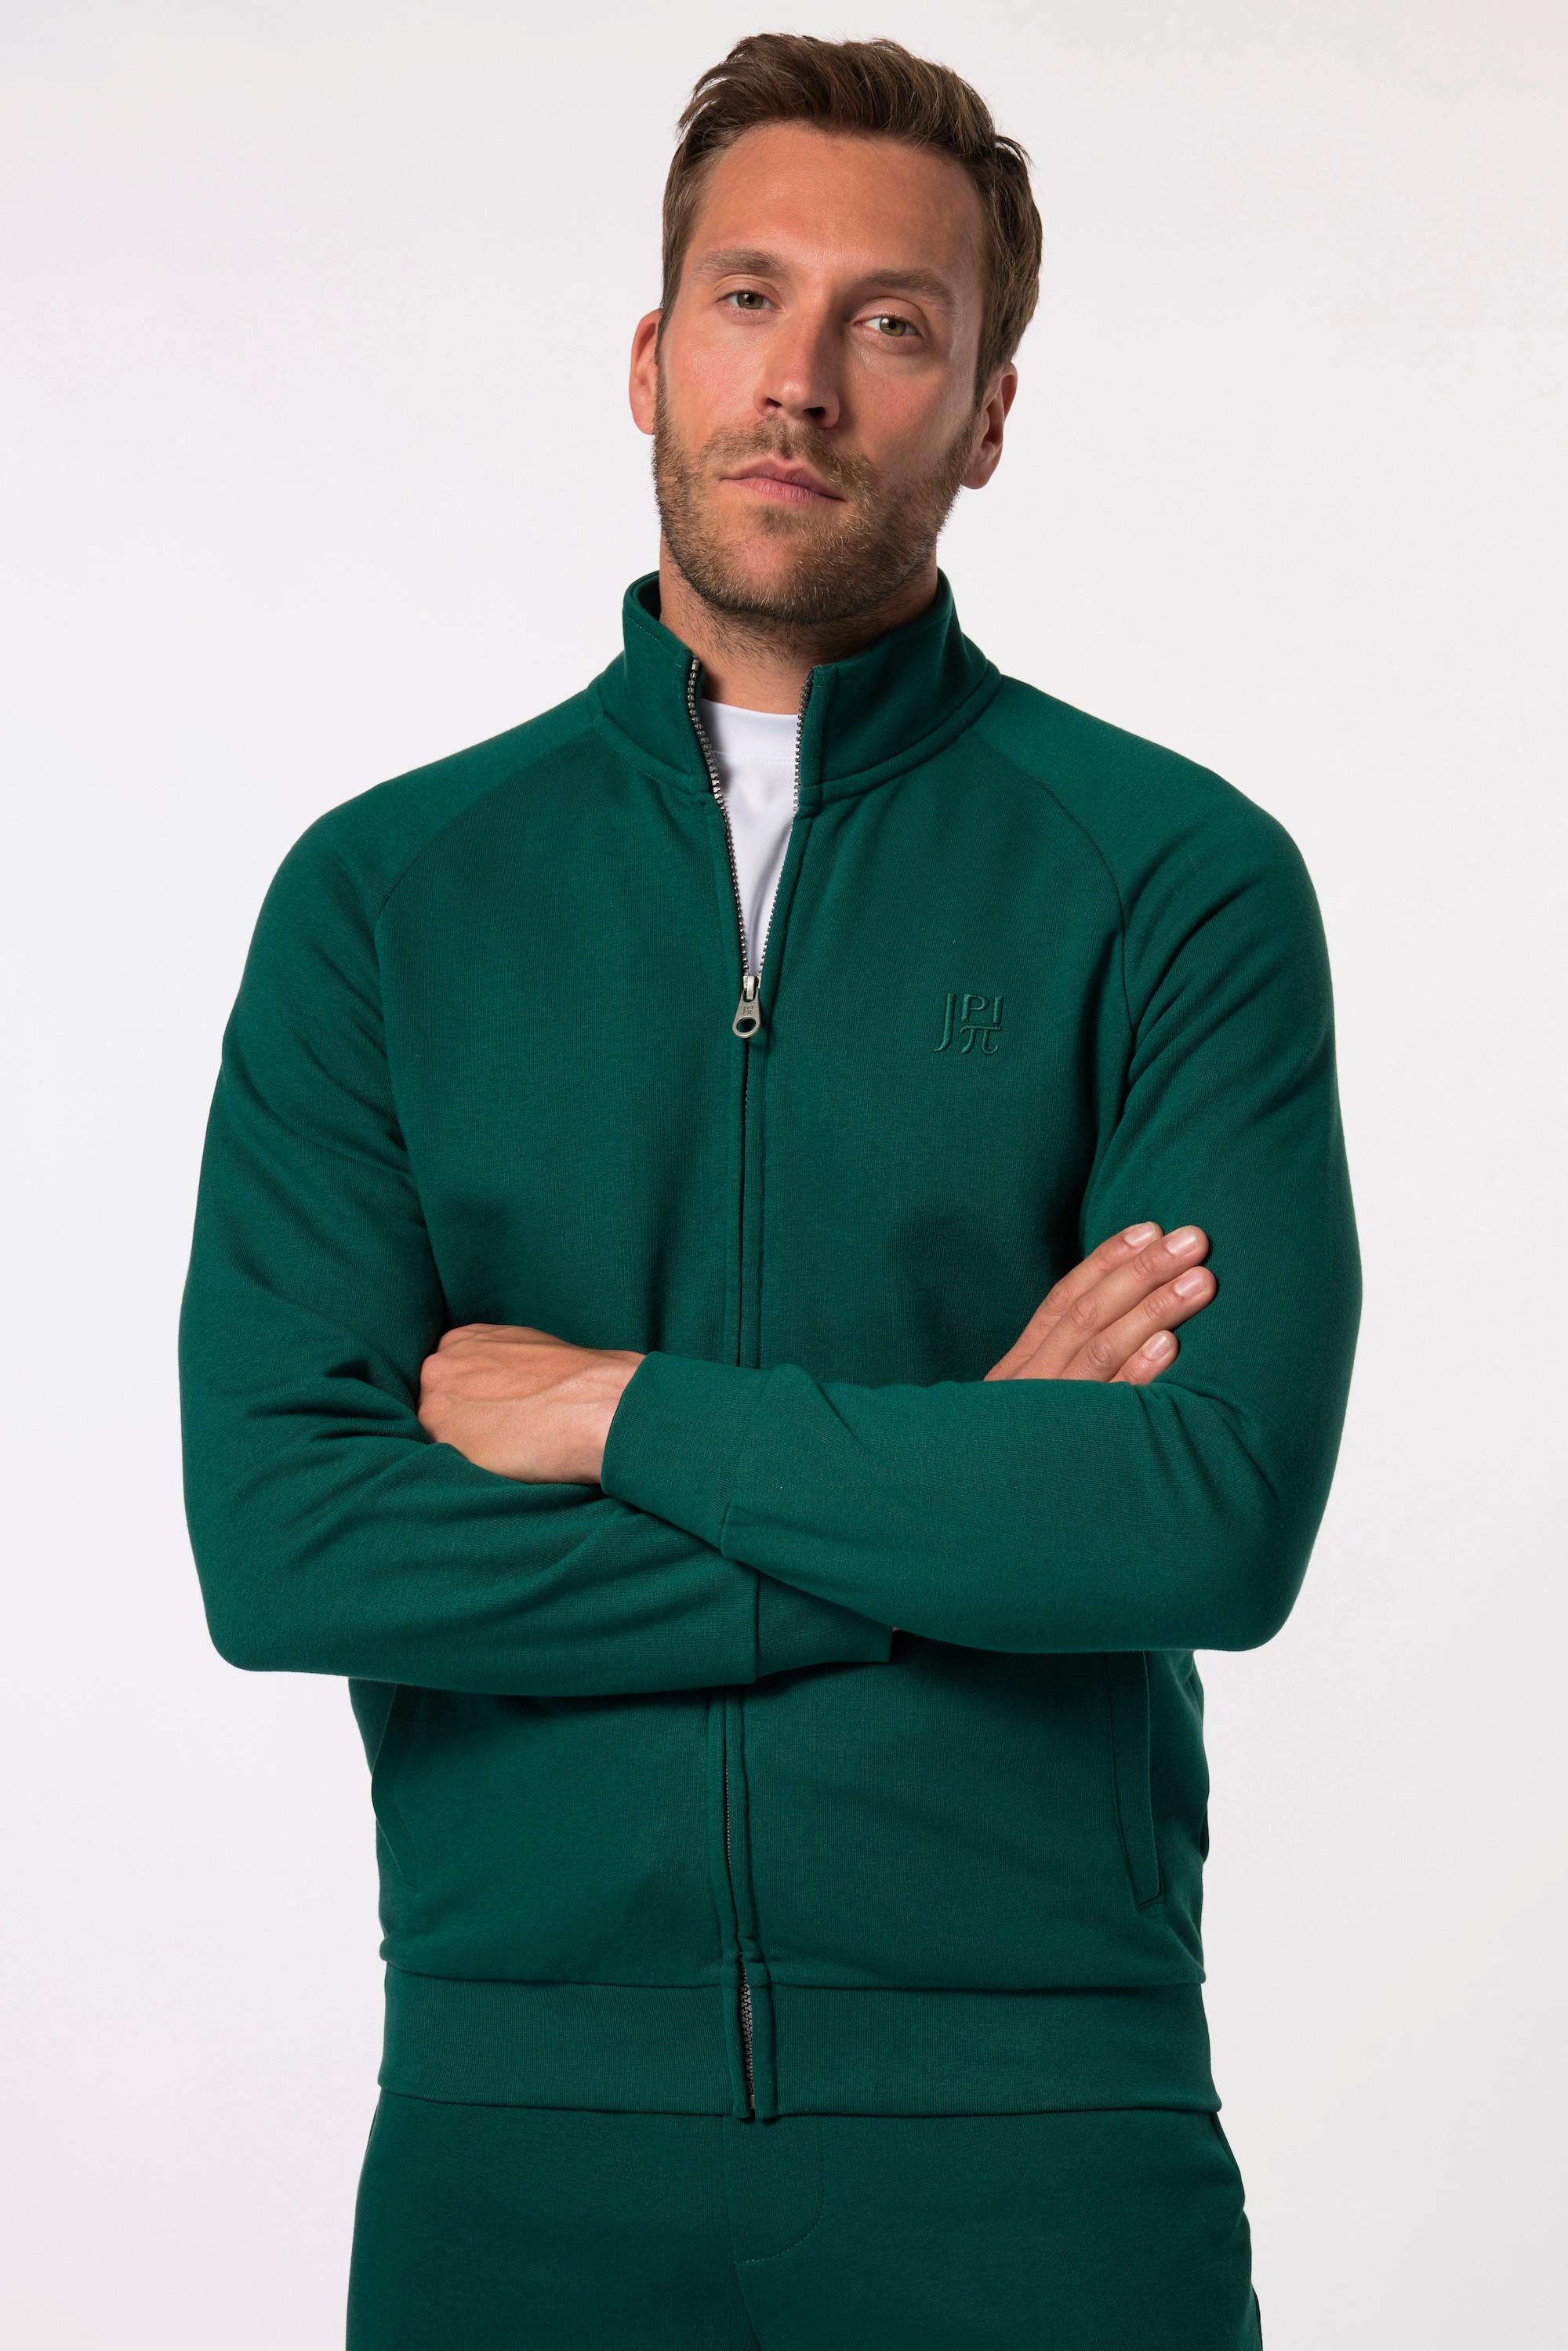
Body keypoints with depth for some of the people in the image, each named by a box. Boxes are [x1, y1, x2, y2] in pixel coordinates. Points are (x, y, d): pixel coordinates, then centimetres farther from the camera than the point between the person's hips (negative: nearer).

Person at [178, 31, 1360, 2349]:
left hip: (1030, 2112, -1)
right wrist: (955, 1497, -12)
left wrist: (626, 1415, -11)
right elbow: (278, 1535, -9)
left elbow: (1221, 1514, -15)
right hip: (520, 2120, 2)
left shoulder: (1176, 879, -2)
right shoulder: (383, 893, 3)